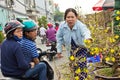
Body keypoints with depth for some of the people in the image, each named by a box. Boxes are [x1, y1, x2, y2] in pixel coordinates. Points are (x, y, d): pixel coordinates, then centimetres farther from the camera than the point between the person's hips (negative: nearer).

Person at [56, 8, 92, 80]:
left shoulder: (80, 25, -29)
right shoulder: (62, 26, -17)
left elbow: (85, 31, -51)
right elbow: (59, 38, -5)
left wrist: (88, 37, -75)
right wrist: (59, 51, -4)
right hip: (71, 50, 4)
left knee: (82, 67, -12)